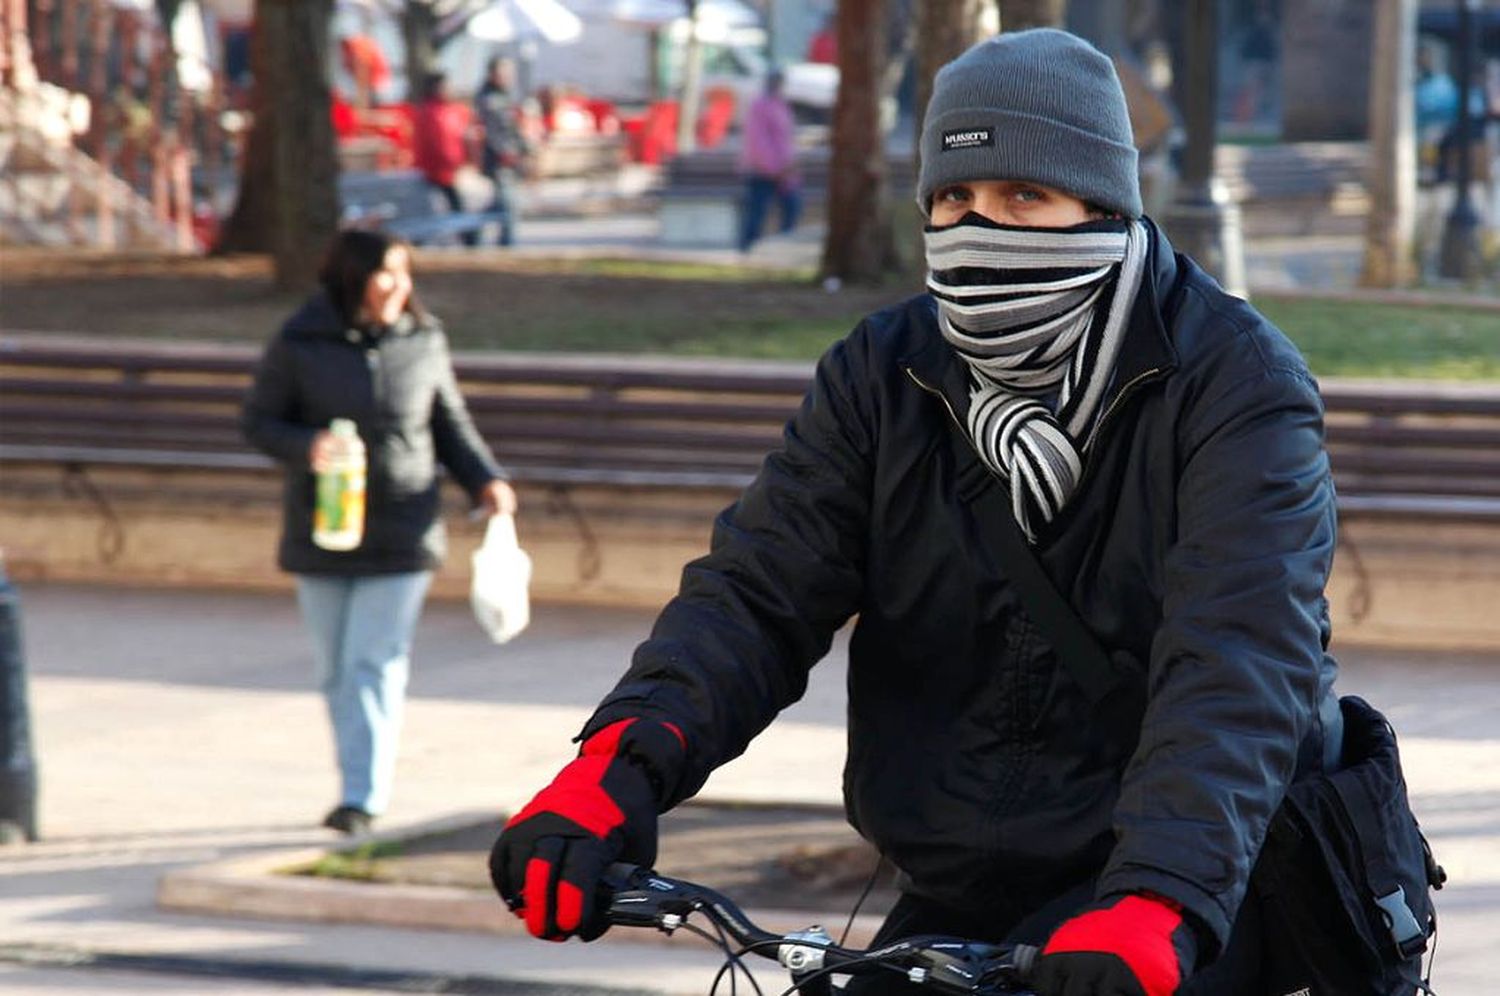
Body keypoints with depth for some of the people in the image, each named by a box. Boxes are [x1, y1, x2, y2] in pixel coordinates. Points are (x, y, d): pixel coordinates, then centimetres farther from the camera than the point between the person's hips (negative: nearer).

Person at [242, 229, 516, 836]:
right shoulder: (300, 345, -4)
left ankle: (364, 799, -9)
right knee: (336, 670, 7)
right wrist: (304, 446, -20)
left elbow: (450, 423, 12)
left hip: (401, 533, -1)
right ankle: (358, 787, 20)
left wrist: (485, 480, -1)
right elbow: (258, 422, 0)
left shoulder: (423, 342, 1)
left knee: (375, 664, -8)